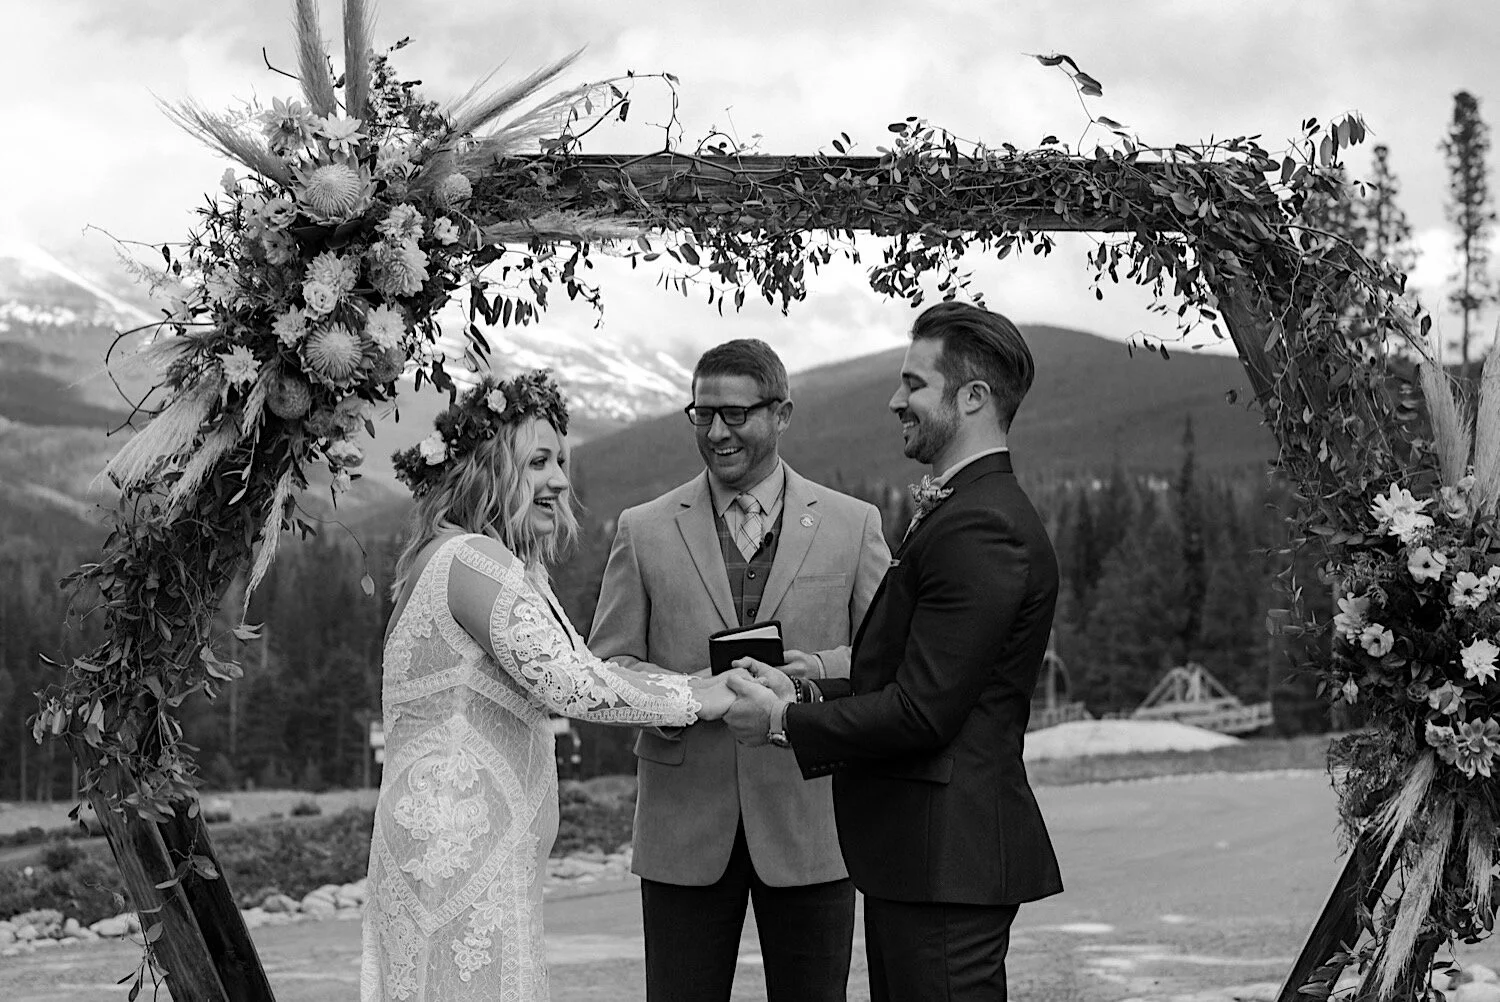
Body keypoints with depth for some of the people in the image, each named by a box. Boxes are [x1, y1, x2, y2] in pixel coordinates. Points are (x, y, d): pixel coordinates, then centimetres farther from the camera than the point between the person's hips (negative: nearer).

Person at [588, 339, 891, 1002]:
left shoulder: (853, 524, 6)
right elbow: (603, 666, 4)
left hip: (809, 823, 0)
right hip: (684, 826, 0)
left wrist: (823, 668, -17)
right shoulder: (644, 531, 6)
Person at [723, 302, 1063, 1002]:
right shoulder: (962, 511, 16)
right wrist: (802, 690, 4)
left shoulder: (981, 530, -18)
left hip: (945, 859, -10)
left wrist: (784, 722, -11)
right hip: (914, 858, 10)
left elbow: (921, 713, -21)